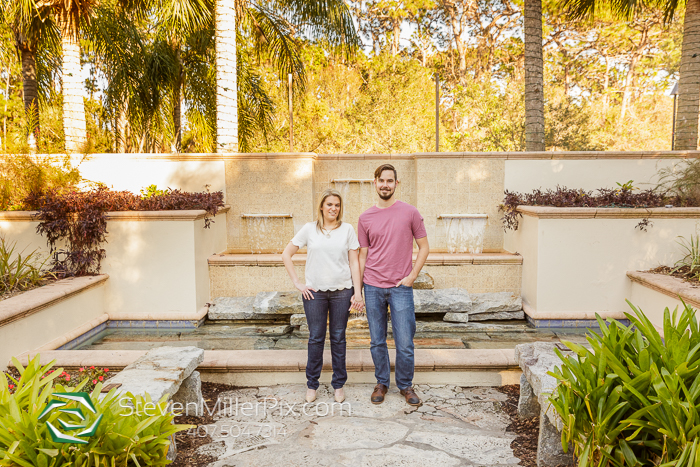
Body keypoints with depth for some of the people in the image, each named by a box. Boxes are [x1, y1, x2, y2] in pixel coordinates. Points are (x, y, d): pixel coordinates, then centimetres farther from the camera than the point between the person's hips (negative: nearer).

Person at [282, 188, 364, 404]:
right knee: (316, 338, 6)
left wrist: (358, 292, -4)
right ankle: (312, 384, 21)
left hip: (342, 291, 0)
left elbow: (354, 262, 2)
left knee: (338, 338, 8)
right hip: (314, 291, 0)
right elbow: (286, 254, 6)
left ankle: (339, 385, 22)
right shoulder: (309, 229, 2)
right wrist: (297, 283, 0)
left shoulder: (347, 229, 3)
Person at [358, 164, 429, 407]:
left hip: (401, 288, -2)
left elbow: (424, 247, 5)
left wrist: (412, 275, -5)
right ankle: (382, 382, 30)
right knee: (377, 342, 11)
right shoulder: (366, 217, 5)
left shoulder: (410, 212, -1)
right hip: (373, 288, 2)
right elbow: (362, 255, 9)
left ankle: (405, 385, 24)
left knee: (405, 344, 2)